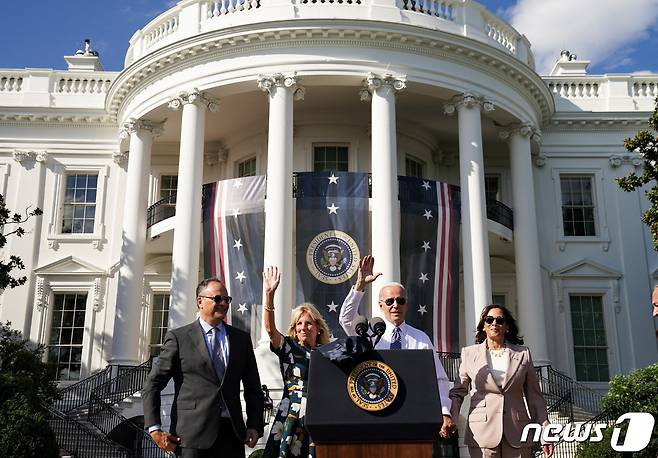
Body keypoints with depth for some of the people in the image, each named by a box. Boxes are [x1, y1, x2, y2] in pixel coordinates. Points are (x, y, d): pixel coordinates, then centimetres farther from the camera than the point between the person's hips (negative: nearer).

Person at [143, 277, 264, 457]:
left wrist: (254, 426, 4)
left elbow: (253, 388, 15)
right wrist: (155, 429, -7)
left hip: (232, 433, 3)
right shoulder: (178, 337, 2)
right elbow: (152, 385, 1)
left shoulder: (241, 338, 12)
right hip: (192, 434, -3)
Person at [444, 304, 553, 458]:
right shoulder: (469, 353, 9)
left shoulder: (523, 354, 11)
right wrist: (450, 420, -7)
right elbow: (457, 392, 10)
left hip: (517, 434, 1)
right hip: (483, 433, -1)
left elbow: (535, 397, 12)